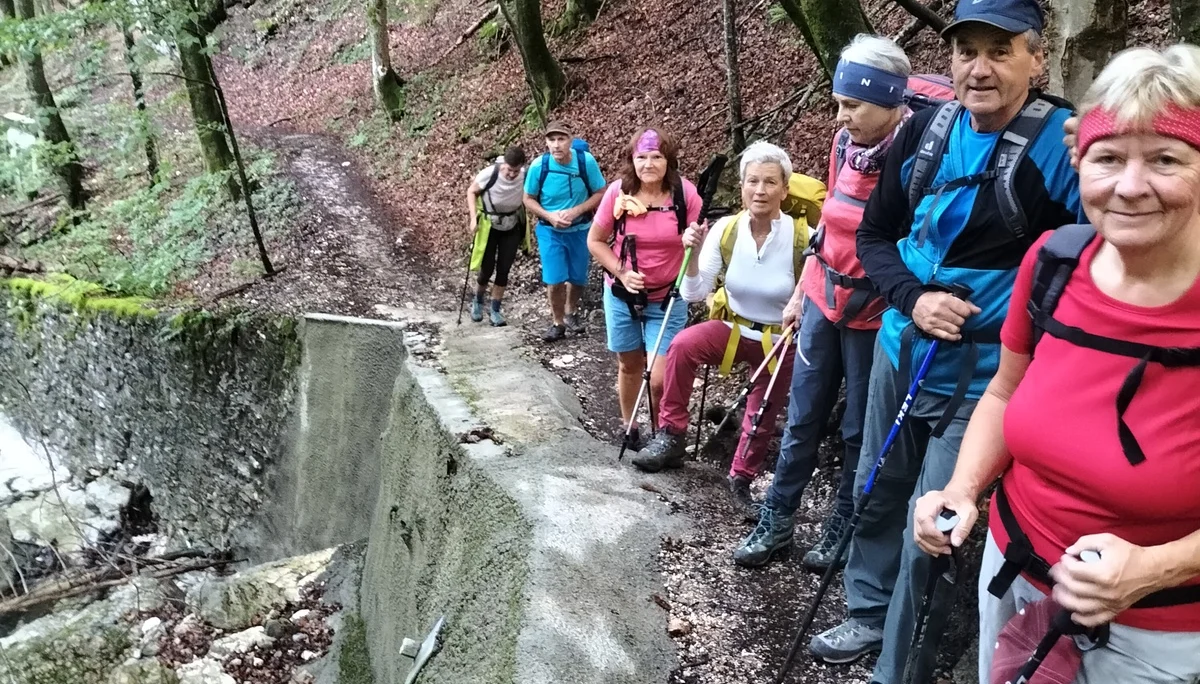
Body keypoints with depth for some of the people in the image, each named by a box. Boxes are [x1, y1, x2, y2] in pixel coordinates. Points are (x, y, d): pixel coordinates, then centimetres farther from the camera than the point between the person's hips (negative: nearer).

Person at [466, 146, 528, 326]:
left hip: (512, 227, 2)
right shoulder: (489, 174, -26)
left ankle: (495, 310, 17)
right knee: (487, 269, 2)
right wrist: (474, 218, -16)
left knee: (503, 270, 2)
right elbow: (471, 192, -8)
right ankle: (478, 302, 31)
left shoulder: (526, 176, -22)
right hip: (489, 226, -2)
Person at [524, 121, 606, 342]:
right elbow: (529, 199, -4)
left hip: (580, 230, 1)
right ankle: (557, 323, 16)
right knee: (554, 280, -6)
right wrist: (550, 216, -20)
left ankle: (571, 313, 42)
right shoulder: (539, 166, -17)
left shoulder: (586, 161, -19)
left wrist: (576, 211, -23)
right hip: (549, 231, -1)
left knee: (578, 277, 14)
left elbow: (601, 193, -9)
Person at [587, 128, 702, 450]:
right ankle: (629, 427, 40)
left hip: (668, 298, -2)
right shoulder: (618, 192, -10)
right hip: (622, 295, 2)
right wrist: (621, 272, -13)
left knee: (661, 378, -8)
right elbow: (595, 241, 0)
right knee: (629, 365, 17)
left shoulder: (685, 193, -14)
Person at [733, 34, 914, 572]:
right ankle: (776, 522, 26)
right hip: (823, 300, 6)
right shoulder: (844, 143, 2)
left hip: (874, 314, -5)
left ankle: (842, 529, 28)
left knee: (860, 430, 10)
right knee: (801, 419, 13)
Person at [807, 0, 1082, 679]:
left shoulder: (1064, 144, -16)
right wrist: (914, 297, -10)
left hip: (983, 377, -5)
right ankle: (868, 613, 44)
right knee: (878, 492, 20)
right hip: (901, 349, 6)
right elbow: (875, 235, 6)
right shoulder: (926, 130, 0)